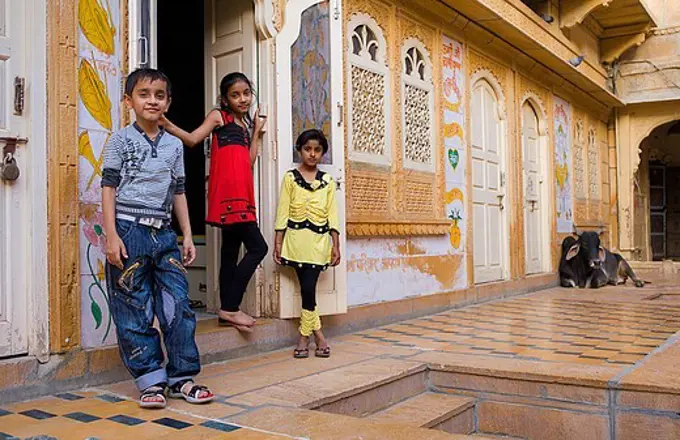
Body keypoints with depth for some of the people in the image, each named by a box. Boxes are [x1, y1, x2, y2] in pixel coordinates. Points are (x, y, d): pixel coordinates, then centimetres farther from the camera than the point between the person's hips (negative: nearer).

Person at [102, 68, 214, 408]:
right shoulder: (121, 140, 3)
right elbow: (109, 188, -2)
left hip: (164, 233, 4)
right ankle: (151, 380, 11)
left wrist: (187, 235, 11)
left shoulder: (174, 145, 14)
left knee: (178, 306, 1)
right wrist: (111, 236, -11)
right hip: (130, 230, -3)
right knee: (135, 312, 1)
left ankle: (181, 377, 12)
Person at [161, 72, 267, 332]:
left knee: (231, 252, 9)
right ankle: (229, 307, -7)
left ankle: (227, 311, 14)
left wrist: (257, 132, 18)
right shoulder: (218, 116, 3)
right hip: (228, 193, -8)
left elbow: (249, 162, 14)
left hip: (242, 194, 8)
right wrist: (166, 124, -24)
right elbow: (192, 139, -10)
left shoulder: (245, 124, 23)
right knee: (257, 247, -12)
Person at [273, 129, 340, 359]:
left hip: (319, 240, 1)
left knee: (308, 287, -5)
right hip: (296, 238, -1)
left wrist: (336, 245, 2)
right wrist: (278, 243, -2)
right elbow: (283, 213, 2)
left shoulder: (328, 181, 9)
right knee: (306, 288, 0)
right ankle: (318, 334, 12)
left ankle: (304, 336, 8)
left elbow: (332, 215, 8)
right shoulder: (290, 178, 4)